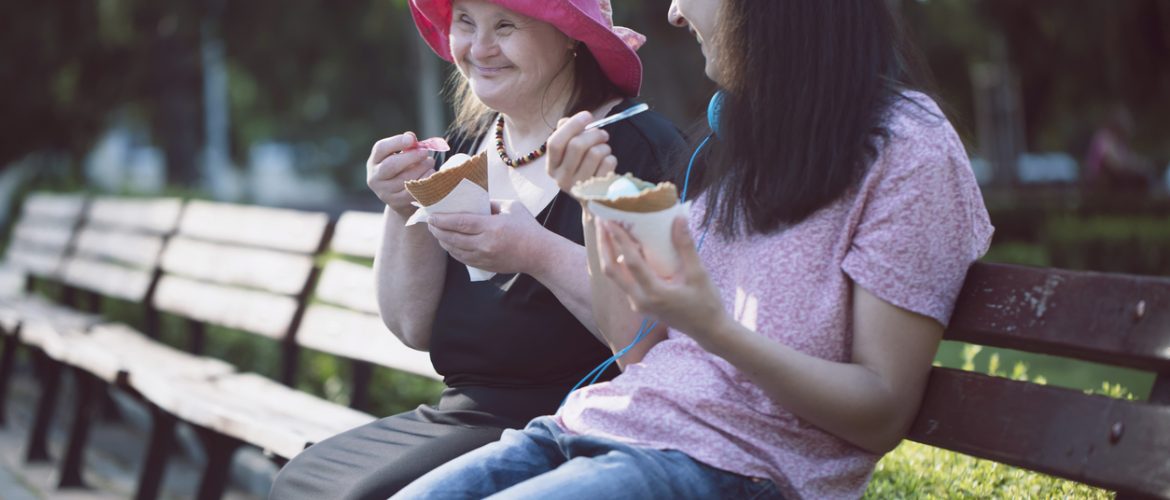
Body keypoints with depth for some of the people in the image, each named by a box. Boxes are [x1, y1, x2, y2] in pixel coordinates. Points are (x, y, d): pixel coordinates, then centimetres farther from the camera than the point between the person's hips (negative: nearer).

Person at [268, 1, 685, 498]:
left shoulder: (641, 144, -11)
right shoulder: (469, 142, 11)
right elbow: (414, 327, 10)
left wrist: (538, 252, -26)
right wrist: (406, 212, -6)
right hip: (457, 416, 7)